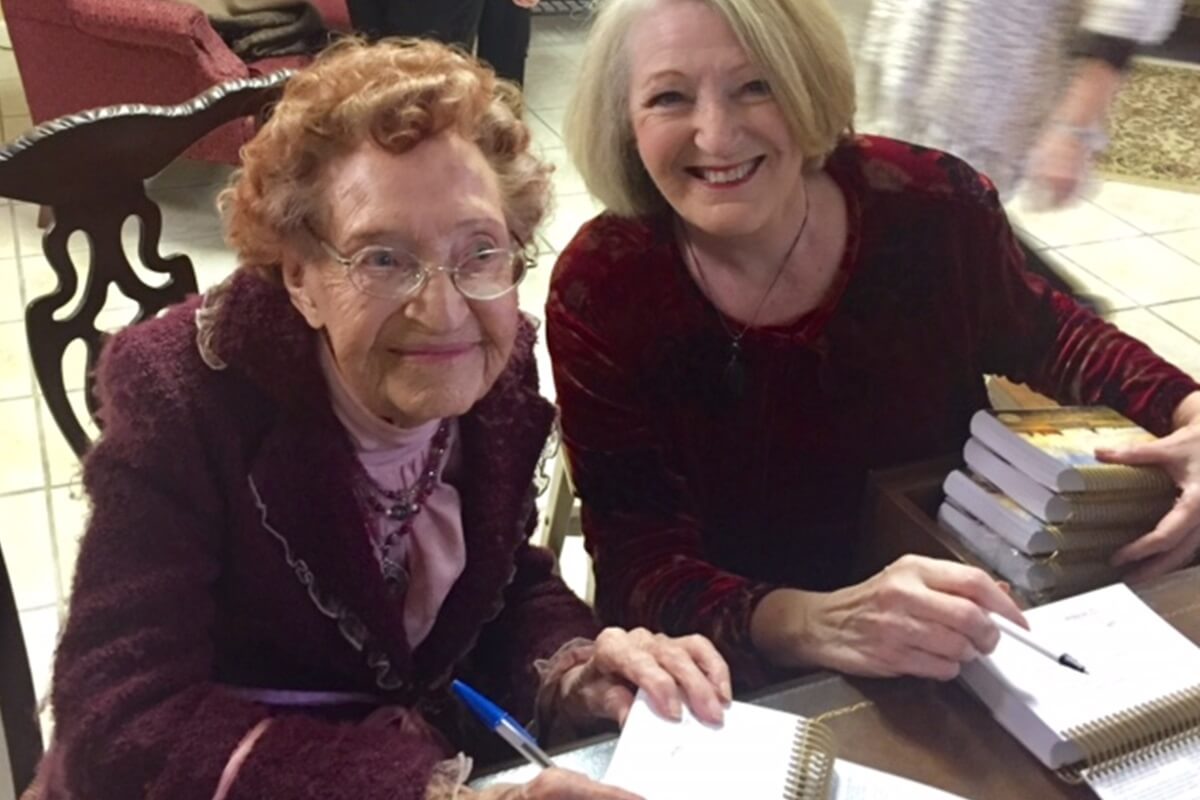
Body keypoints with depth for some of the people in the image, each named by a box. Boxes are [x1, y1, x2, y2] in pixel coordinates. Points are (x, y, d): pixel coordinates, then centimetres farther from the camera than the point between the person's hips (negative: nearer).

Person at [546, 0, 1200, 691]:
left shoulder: (930, 205, -16)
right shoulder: (601, 291, -21)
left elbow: (1039, 333, 7)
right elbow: (641, 564, -23)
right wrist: (812, 624, -42)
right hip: (743, 683, -1)